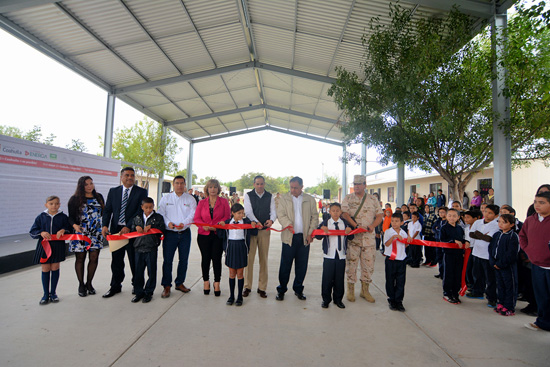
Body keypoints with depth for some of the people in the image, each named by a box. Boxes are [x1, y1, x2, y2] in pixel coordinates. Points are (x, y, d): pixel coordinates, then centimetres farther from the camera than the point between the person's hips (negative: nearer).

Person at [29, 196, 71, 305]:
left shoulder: (63, 217, 0)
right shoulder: (41, 217, 2)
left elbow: (69, 229, 2)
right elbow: (32, 231, 4)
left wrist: (63, 230, -19)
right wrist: (41, 233, -15)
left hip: (58, 245, -1)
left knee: (55, 268, 7)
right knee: (45, 269, 6)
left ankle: (53, 293, 21)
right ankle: (46, 294, 19)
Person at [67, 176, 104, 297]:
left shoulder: (99, 197, 8)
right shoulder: (75, 199, -1)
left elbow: (103, 212, 16)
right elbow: (71, 216, -3)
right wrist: (74, 225, -22)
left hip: (96, 233, 3)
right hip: (80, 233, -2)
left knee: (94, 258, 2)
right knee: (80, 259, 7)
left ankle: (89, 283, 20)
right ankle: (81, 285, 22)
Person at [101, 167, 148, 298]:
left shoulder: (141, 192, -3)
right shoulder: (113, 191, 9)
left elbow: (140, 211, -11)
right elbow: (107, 210, 7)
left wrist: (128, 227, -19)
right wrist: (105, 225, -9)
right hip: (115, 230, 3)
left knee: (135, 261, 8)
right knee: (116, 261, 12)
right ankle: (115, 286, 28)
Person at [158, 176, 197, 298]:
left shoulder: (190, 199, 5)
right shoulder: (166, 198, 6)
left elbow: (193, 215, -4)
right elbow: (161, 213, 1)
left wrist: (183, 223, -21)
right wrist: (168, 222, -18)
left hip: (185, 233, 1)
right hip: (170, 233, -1)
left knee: (184, 260, 8)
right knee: (167, 260, -1)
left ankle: (179, 283, 25)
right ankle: (166, 286, 12)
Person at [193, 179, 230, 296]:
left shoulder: (224, 202, 5)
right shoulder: (201, 203, 10)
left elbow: (227, 216, -3)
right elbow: (196, 218, 3)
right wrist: (204, 225, -18)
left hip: (218, 235, -1)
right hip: (204, 235, 2)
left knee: (217, 258, 0)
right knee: (205, 258, 8)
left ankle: (217, 283, 14)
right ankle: (206, 282, 24)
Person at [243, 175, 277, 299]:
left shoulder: (270, 196, 8)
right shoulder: (248, 195, 2)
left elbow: (273, 211, 0)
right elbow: (248, 211, -9)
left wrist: (271, 220, -23)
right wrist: (256, 222, -26)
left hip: (265, 230, 2)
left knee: (264, 259, 6)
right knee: (249, 258, 0)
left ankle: (262, 288, 17)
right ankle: (247, 286, 13)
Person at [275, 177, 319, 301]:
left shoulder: (310, 199, 9)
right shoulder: (284, 198, 6)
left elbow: (315, 217, 8)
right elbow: (280, 214, -3)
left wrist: (311, 233, -2)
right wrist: (288, 224, -22)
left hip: (304, 237, 1)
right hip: (289, 237, -1)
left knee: (302, 265, 8)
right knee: (285, 265, 2)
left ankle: (298, 289, 26)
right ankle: (281, 290, 19)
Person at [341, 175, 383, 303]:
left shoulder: (373, 199, 10)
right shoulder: (348, 198, 4)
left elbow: (380, 215, 7)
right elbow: (344, 213, -8)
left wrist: (372, 226, -12)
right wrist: (356, 226, -20)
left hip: (369, 237, 2)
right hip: (352, 237, -2)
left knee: (369, 264, 8)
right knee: (351, 263, 2)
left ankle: (365, 290, 24)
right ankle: (351, 289, 18)